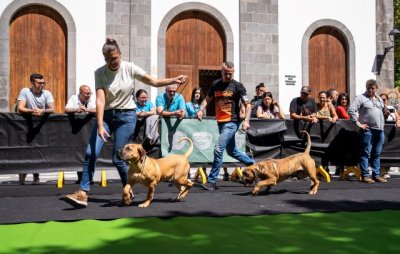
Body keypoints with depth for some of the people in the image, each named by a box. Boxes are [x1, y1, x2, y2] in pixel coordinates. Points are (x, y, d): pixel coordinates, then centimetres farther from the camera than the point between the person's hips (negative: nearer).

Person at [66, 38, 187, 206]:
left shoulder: (130, 68, -6)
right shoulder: (99, 73, -6)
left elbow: (154, 82, -4)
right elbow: (100, 99, -15)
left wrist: (174, 80, -19)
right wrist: (100, 126, -23)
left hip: (126, 116, -2)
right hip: (106, 115, 2)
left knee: (117, 158, -3)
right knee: (91, 153, -10)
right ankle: (83, 193, -5)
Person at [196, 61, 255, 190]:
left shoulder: (237, 86, -5)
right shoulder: (215, 84, 8)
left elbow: (248, 104, -5)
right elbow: (207, 99, 17)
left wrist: (246, 120, -18)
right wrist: (201, 110, -2)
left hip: (231, 123, -6)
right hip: (220, 122, 6)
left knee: (218, 149, -15)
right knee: (232, 151, 17)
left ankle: (211, 181, -9)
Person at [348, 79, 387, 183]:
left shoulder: (379, 99, 19)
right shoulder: (361, 98, -3)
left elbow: (383, 110, 30)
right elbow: (351, 110, -12)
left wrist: (383, 124, 16)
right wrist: (358, 123, -13)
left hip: (379, 130, 6)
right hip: (367, 129, -6)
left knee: (377, 154, 10)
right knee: (366, 153, -3)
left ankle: (376, 174, 17)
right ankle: (365, 175, 1)